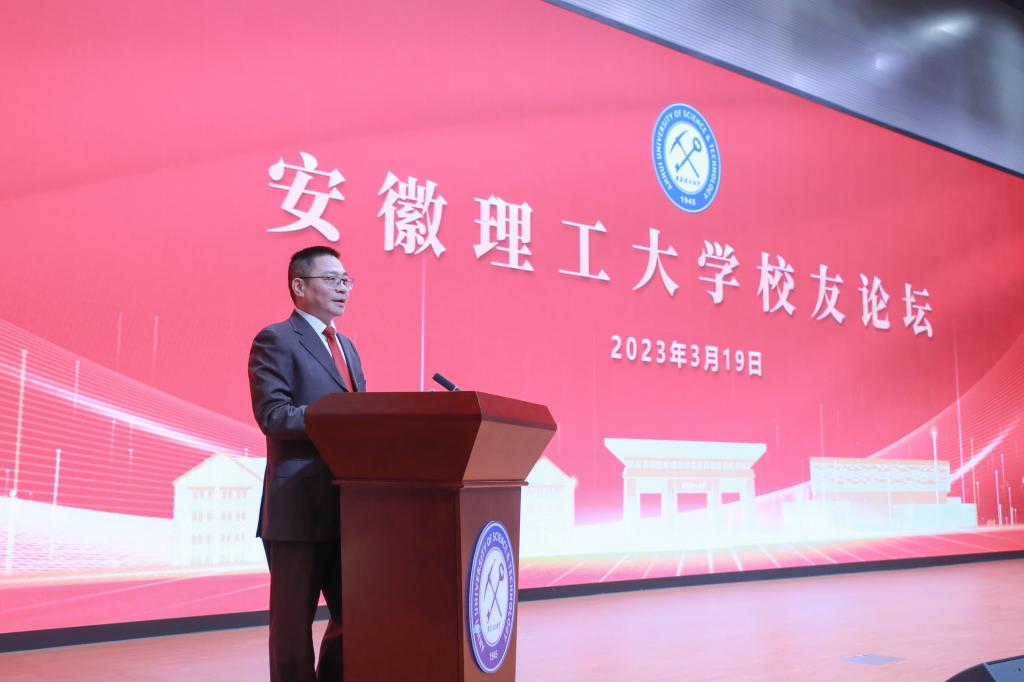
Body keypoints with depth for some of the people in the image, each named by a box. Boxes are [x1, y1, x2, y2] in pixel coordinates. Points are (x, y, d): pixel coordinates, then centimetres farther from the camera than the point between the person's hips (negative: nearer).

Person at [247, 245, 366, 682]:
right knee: (294, 622, 4)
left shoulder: (346, 346, 20)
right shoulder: (276, 340, -5)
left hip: (348, 505, 8)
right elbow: (272, 415, -17)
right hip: (299, 506, -8)